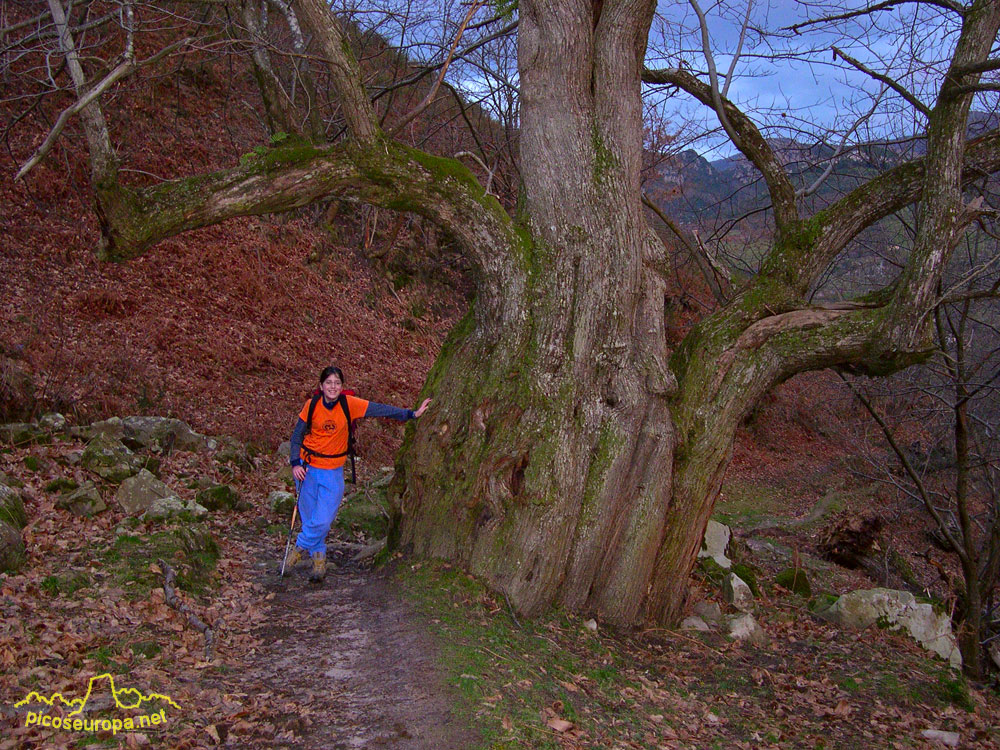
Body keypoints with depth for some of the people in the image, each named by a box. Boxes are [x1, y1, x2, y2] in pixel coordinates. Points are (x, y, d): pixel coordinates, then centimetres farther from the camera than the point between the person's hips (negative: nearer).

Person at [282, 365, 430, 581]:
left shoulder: (349, 404, -9)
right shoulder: (312, 405, -8)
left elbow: (380, 409, -6)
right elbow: (297, 436, 2)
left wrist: (412, 414, -8)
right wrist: (295, 463, -9)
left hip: (333, 471, 0)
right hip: (308, 468, 0)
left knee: (323, 520, -7)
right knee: (309, 517, 6)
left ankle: (300, 549, 17)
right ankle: (318, 558, 25)